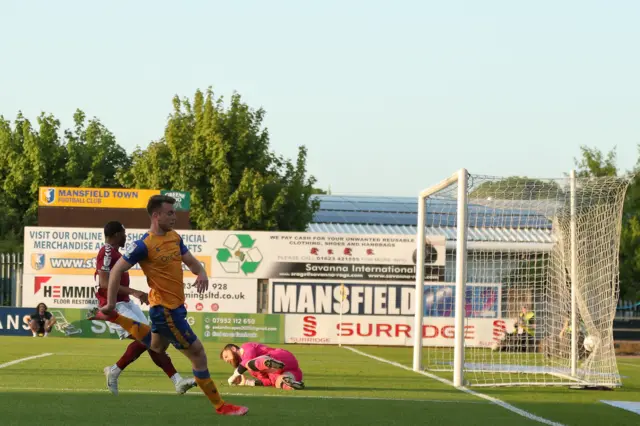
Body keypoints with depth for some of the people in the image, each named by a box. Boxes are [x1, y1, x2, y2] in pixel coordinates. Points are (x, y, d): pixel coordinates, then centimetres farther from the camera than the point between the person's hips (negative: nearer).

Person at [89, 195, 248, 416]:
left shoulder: (175, 238, 4)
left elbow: (190, 261, 12)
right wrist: (111, 303, -15)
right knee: (197, 353, -5)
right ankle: (220, 406, 5)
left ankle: (114, 318, 41)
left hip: (175, 305, 9)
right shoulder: (144, 246, -20)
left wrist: (202, 273, -11)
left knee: (156, 346, 34)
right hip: (166, 309, -9)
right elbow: (116, 270, -16)